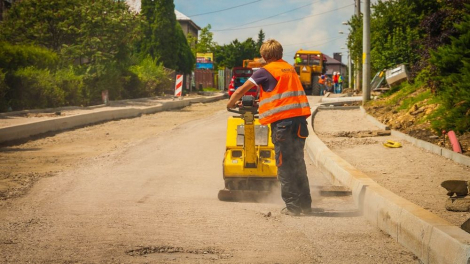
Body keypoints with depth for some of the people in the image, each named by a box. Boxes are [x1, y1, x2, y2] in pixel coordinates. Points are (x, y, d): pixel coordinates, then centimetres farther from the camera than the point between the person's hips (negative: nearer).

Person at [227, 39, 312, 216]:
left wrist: (231, 103, 16)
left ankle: (292, 206, 0)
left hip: (282, 120, -6)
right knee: (298, 162, 14)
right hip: (299, 117, 6)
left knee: (284, 164, 1)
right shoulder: (290, 69, 18)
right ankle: (305, 204, 16)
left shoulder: (266, 71, -2)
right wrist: (264, 101, 38)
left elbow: (241, 90, -2)